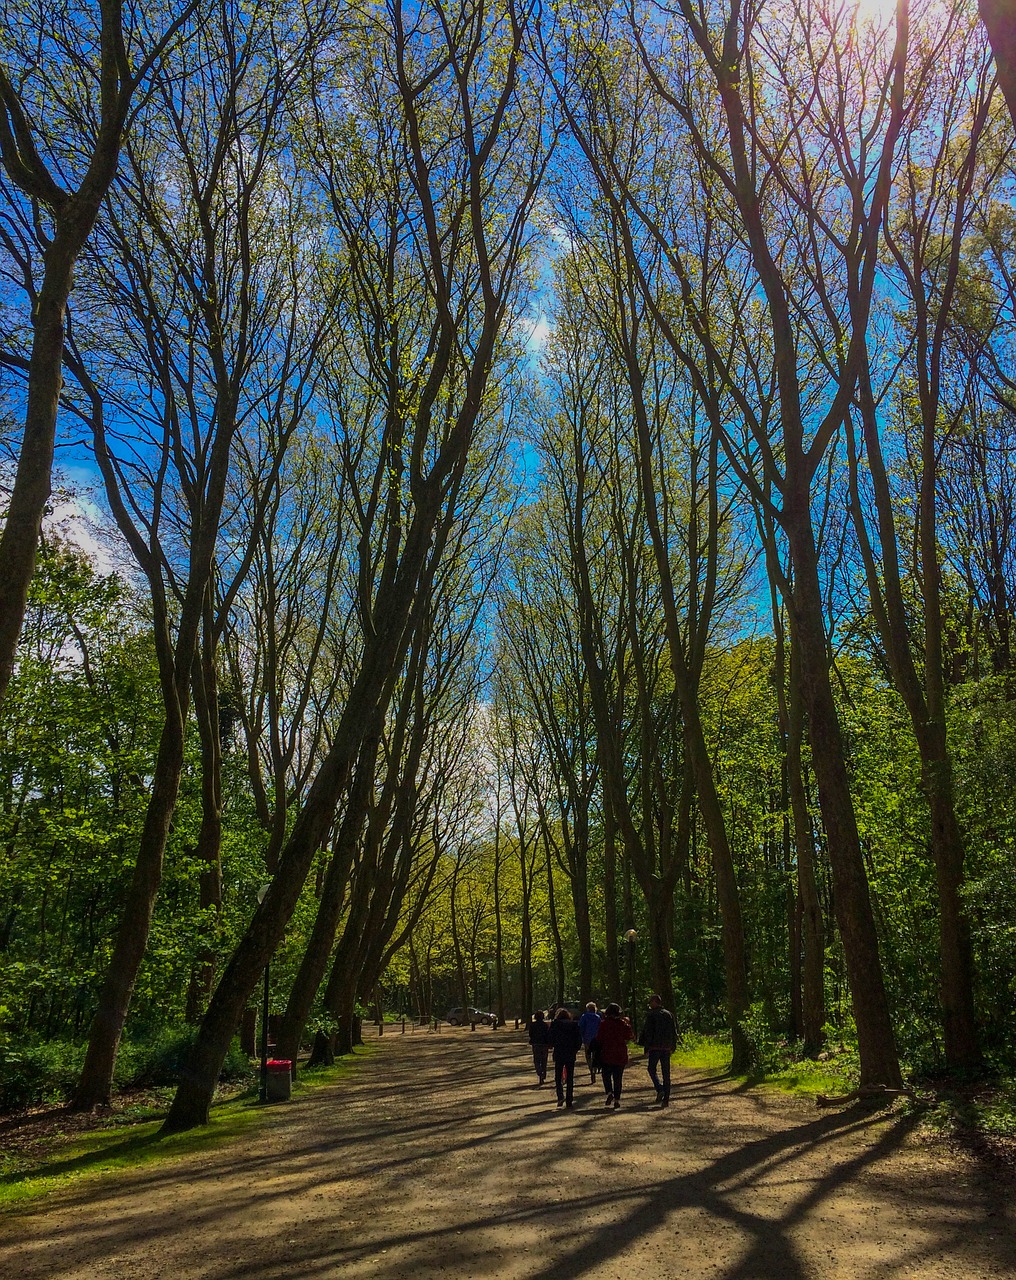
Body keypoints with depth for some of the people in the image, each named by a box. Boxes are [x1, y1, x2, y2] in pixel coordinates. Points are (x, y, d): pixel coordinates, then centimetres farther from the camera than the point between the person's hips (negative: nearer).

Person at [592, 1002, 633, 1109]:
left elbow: (599, 1039, -5)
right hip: (620, 1056, 2)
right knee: (618, 1078, 9)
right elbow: (630, 1037, 7)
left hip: (606, 1054, -2)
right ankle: (617, 1099, 5)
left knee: (606, 1076, 12)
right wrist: (628, 1024, 14)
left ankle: (609, 1092, -10)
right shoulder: (623, 1024, -3)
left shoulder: (604, 1024, -7)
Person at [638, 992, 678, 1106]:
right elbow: (674, 1031, 12)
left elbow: (647, 1032, -10)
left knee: (652, 1069, 10)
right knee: (666, 1072, 8)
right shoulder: (669, 1014, 9)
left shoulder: (651, 1015, -8)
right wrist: (673, 1046, 18)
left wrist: (646, 1046, -4)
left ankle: (659, 1089, -11)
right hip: (666, 1048, 5)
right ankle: (666, 1098, 6)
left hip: (655, 1047, -5)